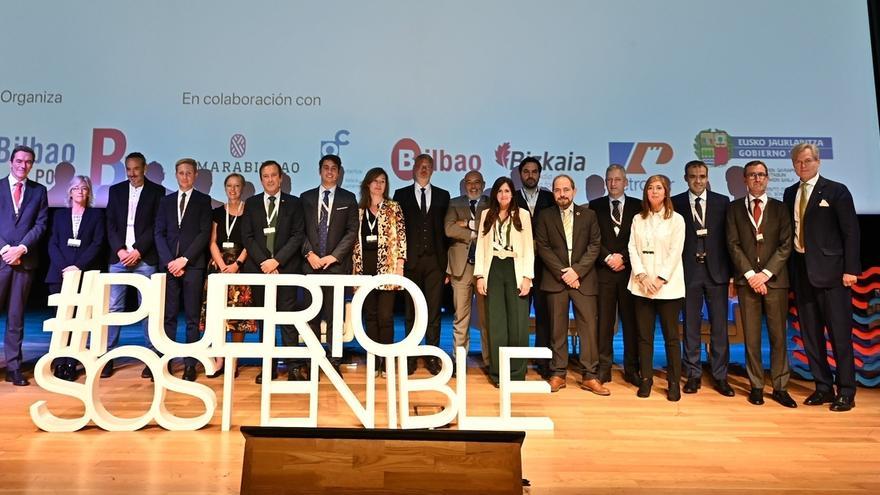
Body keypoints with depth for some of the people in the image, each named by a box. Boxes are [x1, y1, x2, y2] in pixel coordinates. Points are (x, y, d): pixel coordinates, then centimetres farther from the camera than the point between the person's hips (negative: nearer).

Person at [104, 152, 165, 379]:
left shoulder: (157, 191, 5)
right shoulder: (116, 190, 14)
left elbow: (157, 226, -2)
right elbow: (110, 224, 8)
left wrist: (137, 250, -10)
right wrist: (120, 250, -6)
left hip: (145, 258, -3)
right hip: (119, 257, 3)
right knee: (113, 307, 2)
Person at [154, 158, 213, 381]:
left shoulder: (203, 200, 6)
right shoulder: (166, 201, 16)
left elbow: (204, 233, -3)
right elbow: (159, 233, 8)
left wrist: (184, 259, -11)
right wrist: (169, 261, -5)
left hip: (193, 265, -2)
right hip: (169, 265, 3)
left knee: (192, 317, 1)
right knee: (168, 316, 3)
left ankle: (190, 364, 5)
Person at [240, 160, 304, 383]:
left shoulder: (294, 203, 7)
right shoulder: (251, 203, 12)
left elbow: (297, 236, -1)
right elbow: (247, 237, 5)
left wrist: (277, 261, -10)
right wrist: (264, 262, -7)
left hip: (286, 268, -2)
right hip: (259, 268, 2)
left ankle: (294, 366, 0)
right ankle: (269, 367, 11)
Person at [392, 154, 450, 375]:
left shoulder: (443, 195, 13)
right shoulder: (401, 195, 9)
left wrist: (446, 261, 3)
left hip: (435, 261, 1)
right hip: (411, 260, -1)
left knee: (434, 311, 2)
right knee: (411, 312, 5)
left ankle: (432, 357, 10)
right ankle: (410, 357, 14)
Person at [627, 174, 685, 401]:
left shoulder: (676, 219, 1)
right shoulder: (638, 219, 10)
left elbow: (675, 252, -5)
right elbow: (633, 249, 4)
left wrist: (660, 279, -13)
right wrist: (642, 276, -9)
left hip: (668, 286, -2)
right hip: (642, 285, 3)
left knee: (671, 336, 2)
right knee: (644, 335, 6)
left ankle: (674, 383, 11)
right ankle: (646, 379, 15)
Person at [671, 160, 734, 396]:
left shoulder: (722, 202, 7)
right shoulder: (675, 203, 4)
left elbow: (729, 237, 5)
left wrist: (732, 270, 1)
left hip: (716, 270, 1)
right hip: (688, 271, -1)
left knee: (719, 325, 4)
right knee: (691, 325, 6)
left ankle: (720, 376, 14)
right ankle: (693, 374, 16)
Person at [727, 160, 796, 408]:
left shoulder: (779, 208, 9)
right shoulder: (735, 208, 8)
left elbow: (785, 245, 2)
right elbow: (733, 244, 1)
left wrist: (765, 273, -9)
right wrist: (750, 275, -9)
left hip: (775, 279, 0)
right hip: (746, 280, 0)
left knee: (778, 336, 2)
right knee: (751, 336, 2)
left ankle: (780, 387, 11)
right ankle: (756, 386, 10)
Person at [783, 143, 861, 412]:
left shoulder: (836, 190, -1)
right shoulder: (790, 193, 13)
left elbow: (851, 232, -5)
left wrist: (851, 269, -12)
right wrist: (790, 268, 4)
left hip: (830, 270, -5)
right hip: (801, 271, 5)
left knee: (840, 333, 0)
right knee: (810, 334, 9)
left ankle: (846, 392, 12)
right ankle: (823, 387, 21)